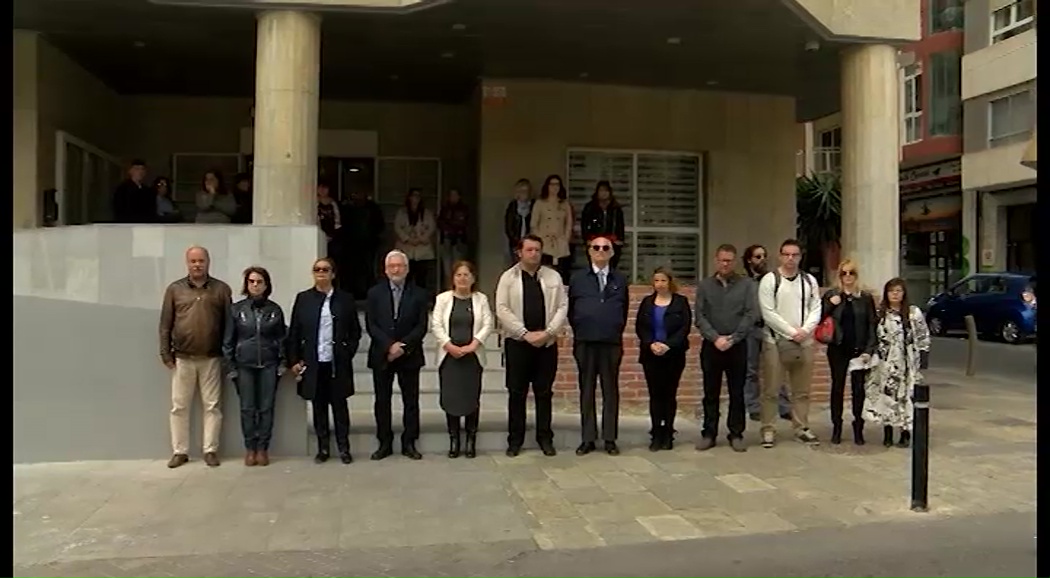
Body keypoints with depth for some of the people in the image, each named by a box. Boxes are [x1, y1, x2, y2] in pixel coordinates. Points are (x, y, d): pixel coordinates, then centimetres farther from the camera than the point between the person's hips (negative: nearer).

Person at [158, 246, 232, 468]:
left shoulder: (221, 289, 2)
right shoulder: (175, 289, 4)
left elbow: (229, 324, 3)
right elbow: (165, 324, 6)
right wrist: (166, 353, 1)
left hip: (211, 358, -1)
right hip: (182, 358, 1)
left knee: (212, 406, 3)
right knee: (179, 407, 6)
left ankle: (211, 450, 11)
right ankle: (180, 451, 15)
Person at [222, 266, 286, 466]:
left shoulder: (275, 310, 3)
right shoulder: (236, 309, 1)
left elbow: (282, 337, 8)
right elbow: (228, 340, 3)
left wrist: (282, 362, 1)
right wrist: (230, 367, -1)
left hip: (269, 365, 0)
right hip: (244, 365, 0)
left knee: (266, 408, 2)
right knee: (247, 409, 3)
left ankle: (263, 448, 11)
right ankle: (250, 448, 13)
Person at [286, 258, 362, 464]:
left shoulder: (345, 299, 2)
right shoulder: (303, 298, 5)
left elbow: (355, 330, 7)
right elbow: (293, 332, 5)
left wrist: (348, 352, -3)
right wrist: (294, 360, 0)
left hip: (337, 363, -1)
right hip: (313, 363, 1)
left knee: (339, 405, 6)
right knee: (318, 406, 8)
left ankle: (344, 448, 15)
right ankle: (323, 448, 19)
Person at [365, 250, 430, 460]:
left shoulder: (418, 294, 4)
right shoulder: (374, 293, 6)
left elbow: (421, 326, -2)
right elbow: (371, 325, -1)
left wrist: (403, 345, -14)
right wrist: (390, 345, -14)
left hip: (409, 355, 0)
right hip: (381, 355, 0)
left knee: (411, 401, 3)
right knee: (382, 401, 5)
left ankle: (409, 443, 11)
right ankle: (385, 443, 14)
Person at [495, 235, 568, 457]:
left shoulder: (553, 277, 8)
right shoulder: (508, 277, 2)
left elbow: (562, 307, 3)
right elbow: (502, 309, -6)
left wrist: (548, 332, -10)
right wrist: (526, 334, -12)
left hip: (547, 343, 2)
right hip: (517, 342, -2)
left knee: (544, 392, 7)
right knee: (516, 393, 3)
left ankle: (545, 439, 16)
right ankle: (515, 440, 12)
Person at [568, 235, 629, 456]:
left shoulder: (620, 280, 10)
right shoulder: (578, 278, 7)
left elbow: (624, 310, 13)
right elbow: (571, 309, 10)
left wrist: (617, 331, 8)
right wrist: (579, 330, 6)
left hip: (612, 343, 0)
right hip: (585, 342, 0)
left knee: (610, 390, 4)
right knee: (586, 390, 4)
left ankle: (610, 439, 9)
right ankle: (588, 439, 9)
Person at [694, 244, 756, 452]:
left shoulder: (746, 284, 3)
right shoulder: (704, 285, 6)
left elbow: (750, 315, -4)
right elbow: (699, 317, 0)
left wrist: (732, 339, -12)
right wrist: (715, 338, -12)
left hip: (738, 346, -1)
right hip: (711, 345, 1)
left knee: (737, 392, 6)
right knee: (710, 392, 6)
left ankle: (736, 434, 15)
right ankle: (709, 434, 14)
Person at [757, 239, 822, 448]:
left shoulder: (809, 280, 9)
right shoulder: (770, 280, -5)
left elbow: (816, 309, 6)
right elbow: (768, 313, -11)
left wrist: (805, 330, -11)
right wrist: (791, 332, -13)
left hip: (804, 342, 4)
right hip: (775, 342, -4)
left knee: (802, 390, 11)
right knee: (771, 390, 0)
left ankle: (802, 428, 21)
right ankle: (768, 430, 8)